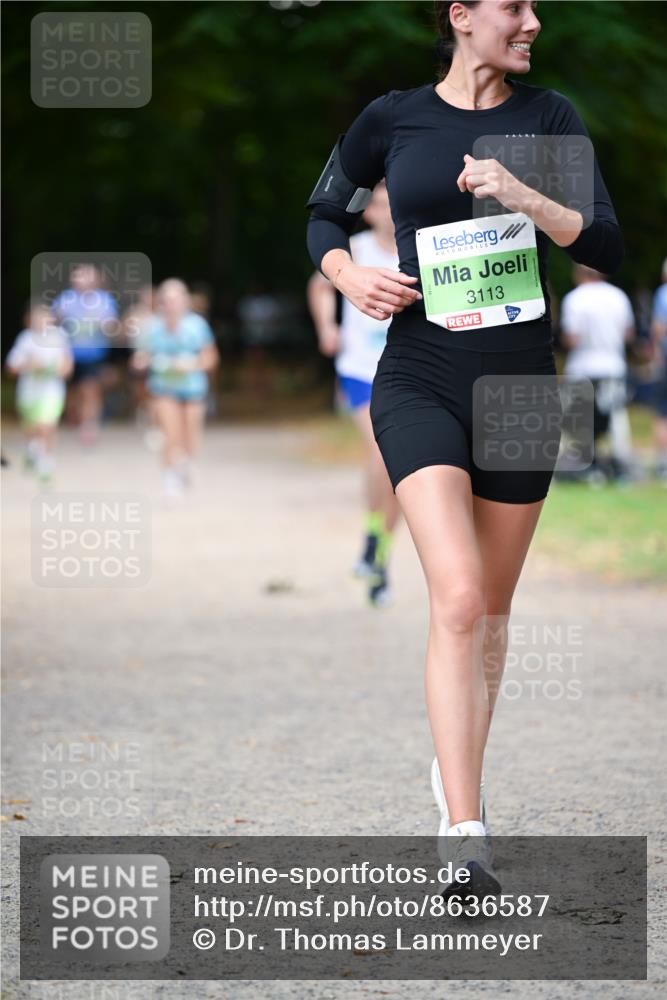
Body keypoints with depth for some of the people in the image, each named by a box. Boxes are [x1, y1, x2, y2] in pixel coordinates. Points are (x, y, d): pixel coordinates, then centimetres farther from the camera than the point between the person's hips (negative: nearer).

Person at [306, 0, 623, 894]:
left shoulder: (547, 117, 3)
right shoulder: (391, 120, 2)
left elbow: (607, 248, -3)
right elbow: (325, 215, 18)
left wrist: (523, 198, -19)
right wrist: (349, 275, -3)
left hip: (520, 382, 3)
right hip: (419, 378, -2)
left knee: (492, 607, 12)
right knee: (457, 597, -19)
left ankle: (458, 772, 37)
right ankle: (464, 835, -23)